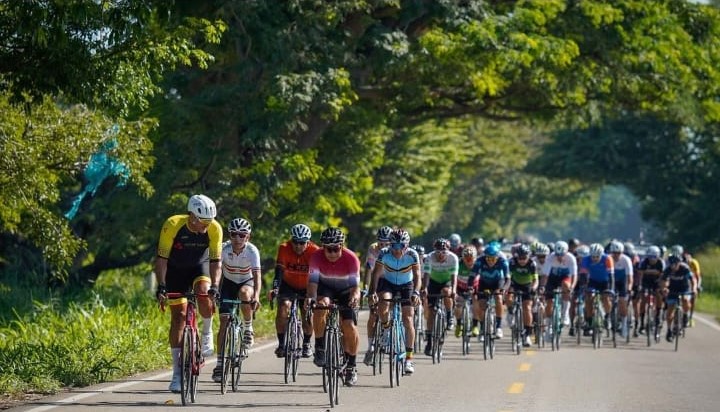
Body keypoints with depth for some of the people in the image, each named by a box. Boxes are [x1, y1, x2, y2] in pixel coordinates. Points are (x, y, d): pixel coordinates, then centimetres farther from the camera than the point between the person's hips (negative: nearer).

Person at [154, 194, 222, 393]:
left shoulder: (215, 229, -24)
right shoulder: (173, 225, -30)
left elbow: (215, 261, -20)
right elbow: (162, 259, -25)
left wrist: (214, 286, -35)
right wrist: (161, 286, -35)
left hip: (199, 266, 1)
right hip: (175, 270, -1)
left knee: (204, 293, -32)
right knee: (178, 316, -8)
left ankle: (207, 333, -4)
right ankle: (177, 372, -4)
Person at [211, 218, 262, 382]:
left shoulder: (252, 251, -26)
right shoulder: (224, 249, -22)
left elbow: (257, 274, -36)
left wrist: (256, 295, -51)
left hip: (247, 282, -1)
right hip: (228, 282, 1)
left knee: (244, 294, -38)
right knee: (224, 321, -10)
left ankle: (248, 328, -12)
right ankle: (220, 363, -7)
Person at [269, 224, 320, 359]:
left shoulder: (314, 251, -26)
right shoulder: (284, 249, -25)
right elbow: (279, 271, -31)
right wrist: (275, 289, -46)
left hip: (306, 287, 0)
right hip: (288, 285, 0)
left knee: (307, 316, -10)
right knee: (283, 309, -23)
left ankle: (306, 344, 18)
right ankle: (281, 344, -10)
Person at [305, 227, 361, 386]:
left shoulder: (351, 258, -29)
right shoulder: (316, 257, -27)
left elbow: (355, 285, -32)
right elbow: (313, 281, -32)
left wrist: (355, 296, -54)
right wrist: (310, 296, -52)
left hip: (345, 290, 0)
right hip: (325, 287, 0)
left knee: (350, 327, -15)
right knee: (320, 307, -33)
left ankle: (351, 366, 5)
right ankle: (320, 348, -16)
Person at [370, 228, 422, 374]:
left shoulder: (412, 255, -25)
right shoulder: (384, 253, -25)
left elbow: (417, 276, -29)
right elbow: (376, 274, -25)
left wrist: (416, 293, -47)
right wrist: (373, 291, -41)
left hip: (406, 285, 0)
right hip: (387, 283, 0)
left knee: (408, 320, -10)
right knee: (383, 305, -33)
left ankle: (409, 358, -4)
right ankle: (386, 328, -1)